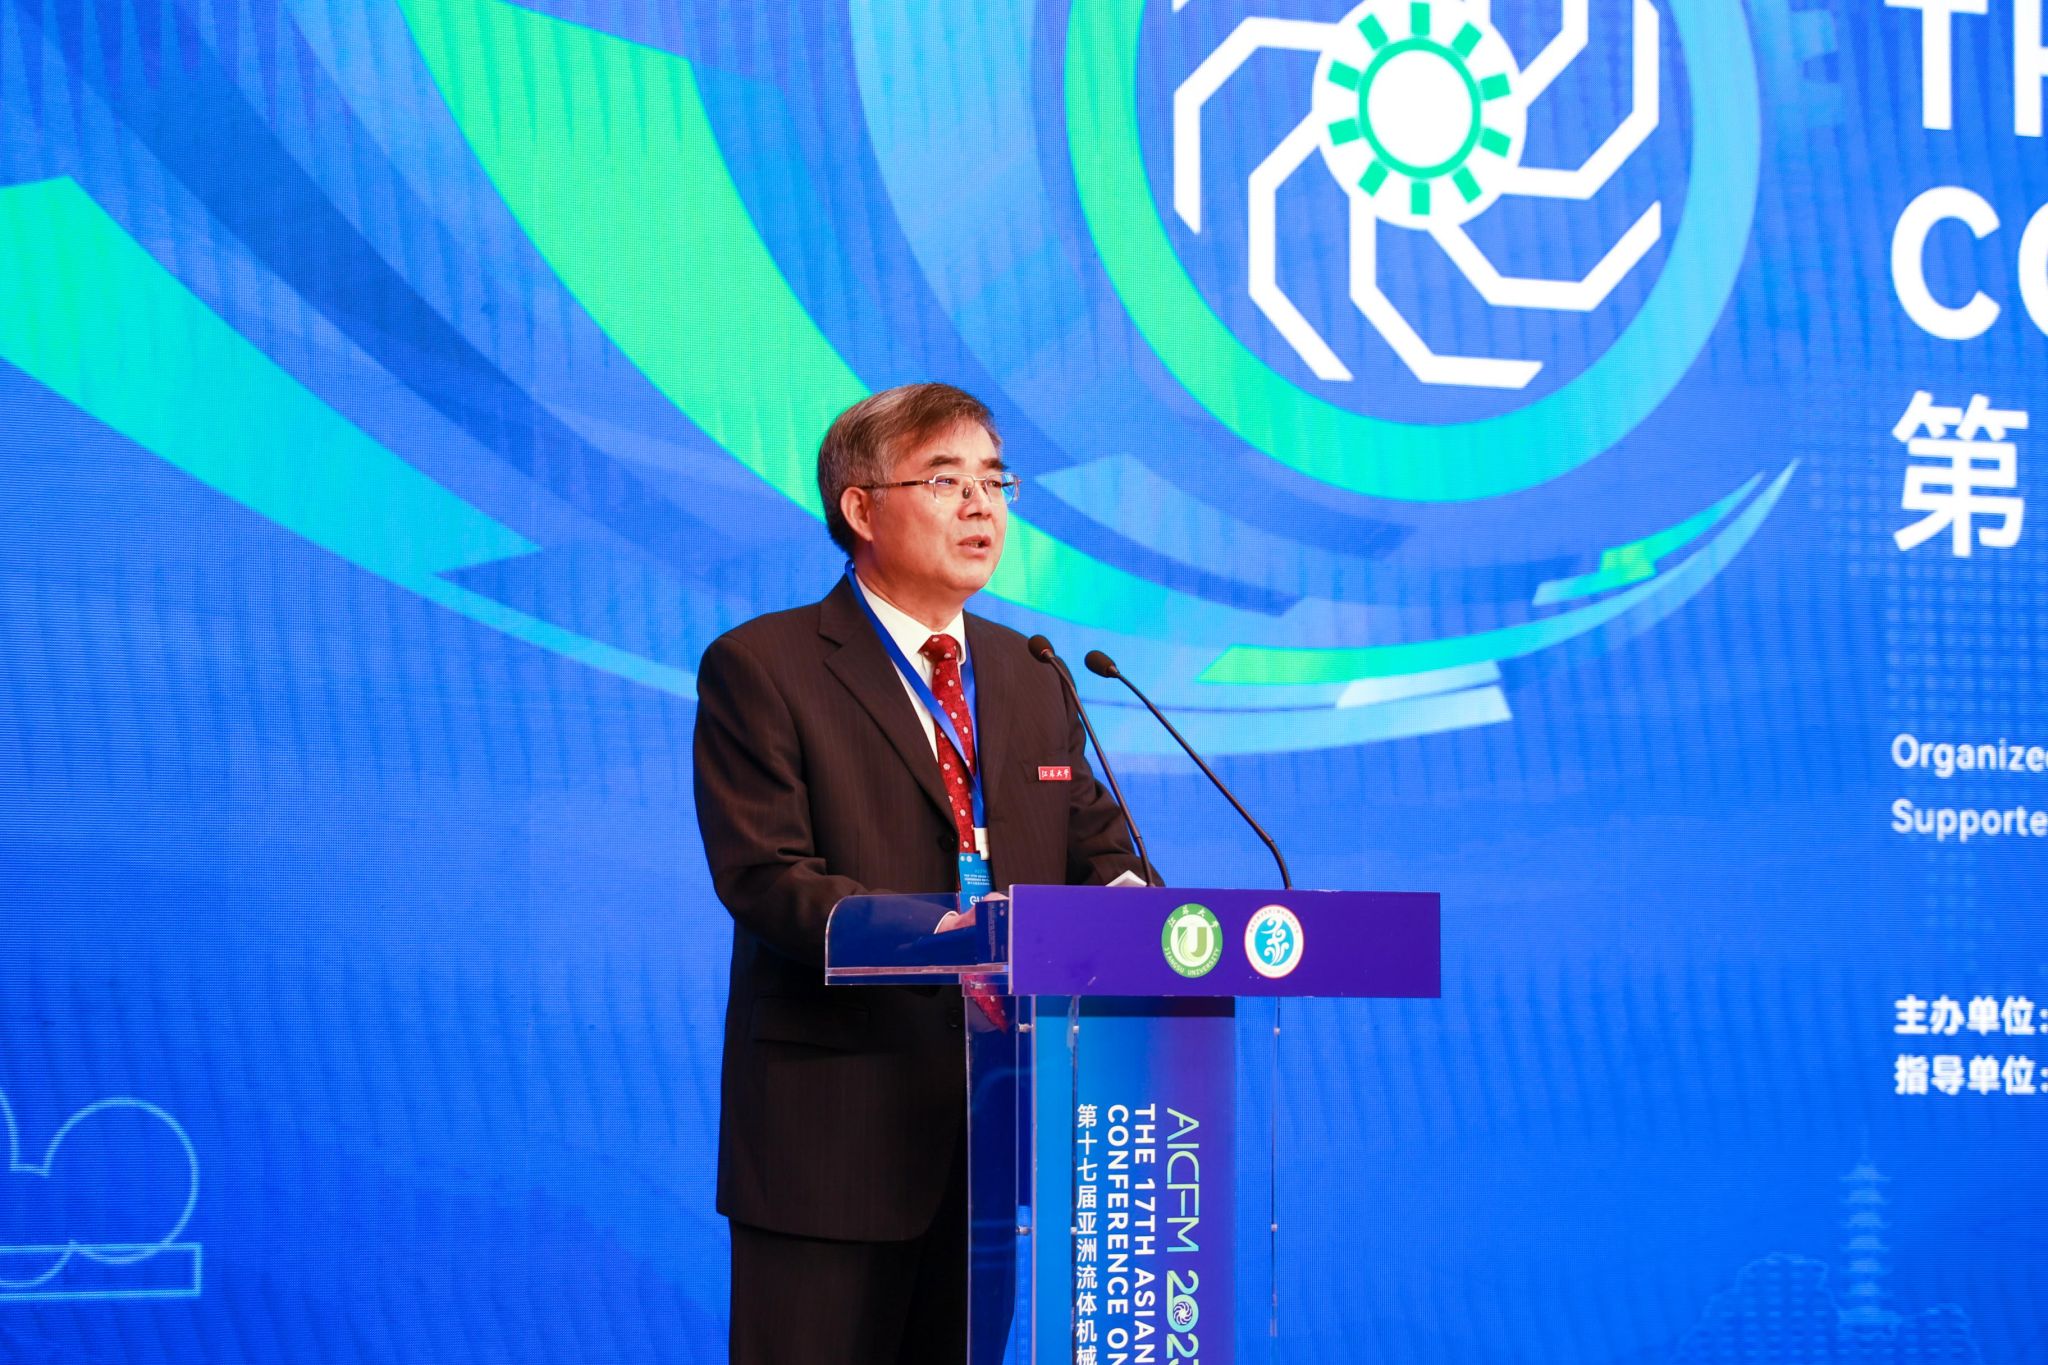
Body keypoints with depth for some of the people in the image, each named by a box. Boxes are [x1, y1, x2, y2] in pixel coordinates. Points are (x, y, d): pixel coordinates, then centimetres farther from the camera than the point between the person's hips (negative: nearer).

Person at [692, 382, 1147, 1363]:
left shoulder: (1032, 677, 17)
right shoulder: (760, 668, -3)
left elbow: (1097, 846, 15)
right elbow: (765, 876, -14)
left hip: (999, 1119, 6)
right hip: (834, 1128, -5)